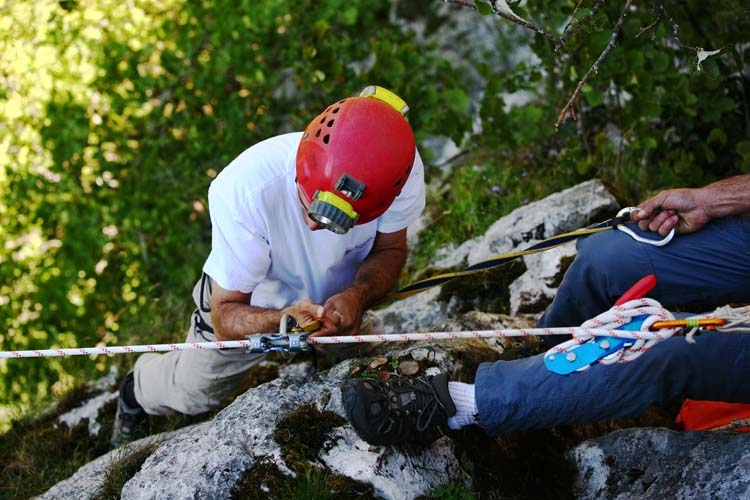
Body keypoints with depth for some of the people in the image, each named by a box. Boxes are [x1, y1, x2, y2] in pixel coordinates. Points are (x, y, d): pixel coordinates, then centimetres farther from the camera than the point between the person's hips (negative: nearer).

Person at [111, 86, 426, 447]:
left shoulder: (400, 168, -39)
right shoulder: (243, 190, -45)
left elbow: (390, 248, -18)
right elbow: (226, 317, -35)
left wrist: (358, 295, -39)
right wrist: (283, 320, -57)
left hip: (337, 301, 2)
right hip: (247, 304, -2)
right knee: (194, 393, 20)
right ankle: (139, 389, 55)